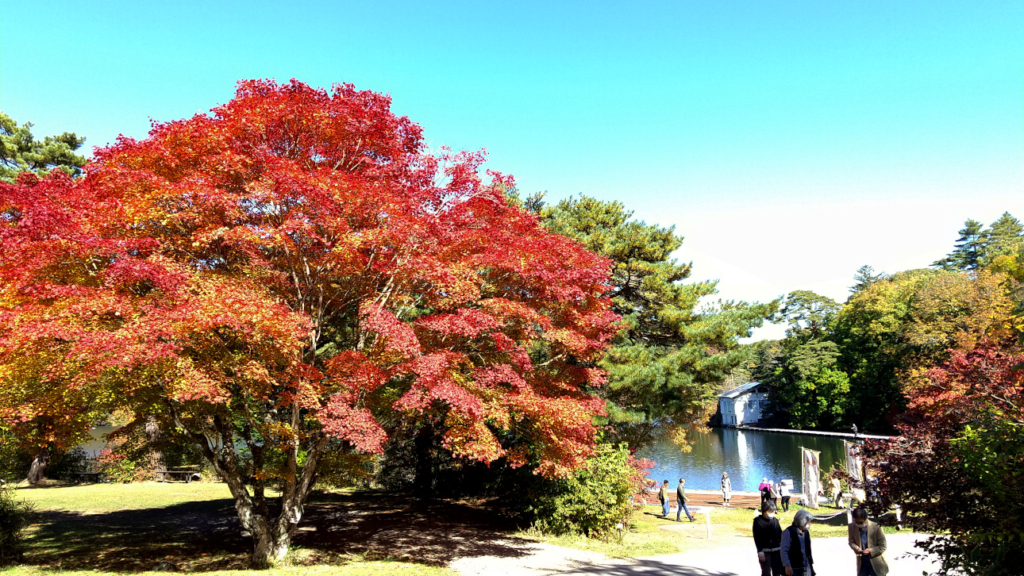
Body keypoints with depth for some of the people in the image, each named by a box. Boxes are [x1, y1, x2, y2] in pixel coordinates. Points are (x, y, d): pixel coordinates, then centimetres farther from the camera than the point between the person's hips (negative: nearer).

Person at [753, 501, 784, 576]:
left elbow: (780, 535, 11)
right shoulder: (758, 521, -7)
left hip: (776, 550, 4)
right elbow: (756, 538, -8)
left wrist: (782, 548, 8)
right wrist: (760, 551, -13)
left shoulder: (775, 520, 4)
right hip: (764, 551, -4)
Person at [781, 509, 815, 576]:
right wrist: (787, 566, -18)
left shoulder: (806, 532, 10)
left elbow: (808, 549, 18)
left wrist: (811, 563, 17)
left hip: (806, 568, 7)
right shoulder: (788, 532, -12)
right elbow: (784, 551, -14)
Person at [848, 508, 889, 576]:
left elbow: (883, 546, -13)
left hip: (876, 564, -3)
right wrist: (855, 548, -21)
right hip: (862, 563, 3)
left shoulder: (876, 527, -22)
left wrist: (870, 550, -29)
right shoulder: (852, 527, -12)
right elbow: (851, 541, 2)